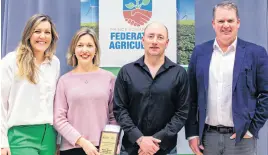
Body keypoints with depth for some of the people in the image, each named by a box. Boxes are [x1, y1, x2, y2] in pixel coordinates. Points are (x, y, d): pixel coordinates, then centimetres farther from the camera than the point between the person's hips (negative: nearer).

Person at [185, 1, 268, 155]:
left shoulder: (256, 53, -2)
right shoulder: (200, 52, 4)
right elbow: (192, 96, 5)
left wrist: (253, 128, -7)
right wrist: (192, 133, 2)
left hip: (240, 138, -2)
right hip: (206, 136, 2)